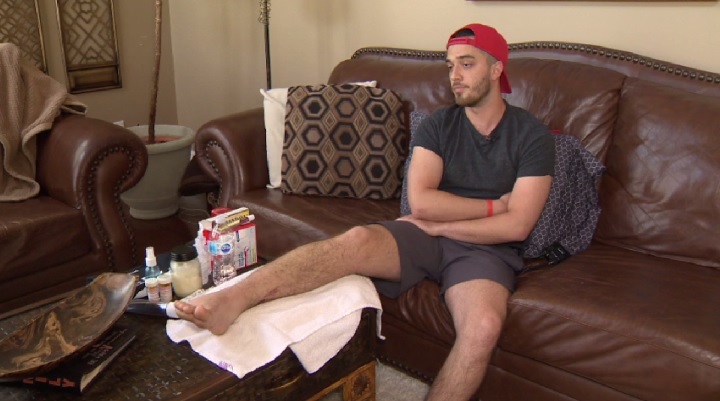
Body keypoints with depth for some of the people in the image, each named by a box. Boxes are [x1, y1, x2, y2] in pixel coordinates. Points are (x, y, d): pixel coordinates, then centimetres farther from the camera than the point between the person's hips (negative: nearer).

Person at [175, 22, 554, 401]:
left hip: (484, 248, -1)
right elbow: (420, 202, -7)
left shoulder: (532, 135, 0)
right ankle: (229, 301, -46)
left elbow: (516, 226, -9)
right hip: (425, 235, 2)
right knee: (358, 239, -31)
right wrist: (491, 206, -8)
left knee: (483, 328, -35)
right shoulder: (437, 124, 7)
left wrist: (438, 225, -9)